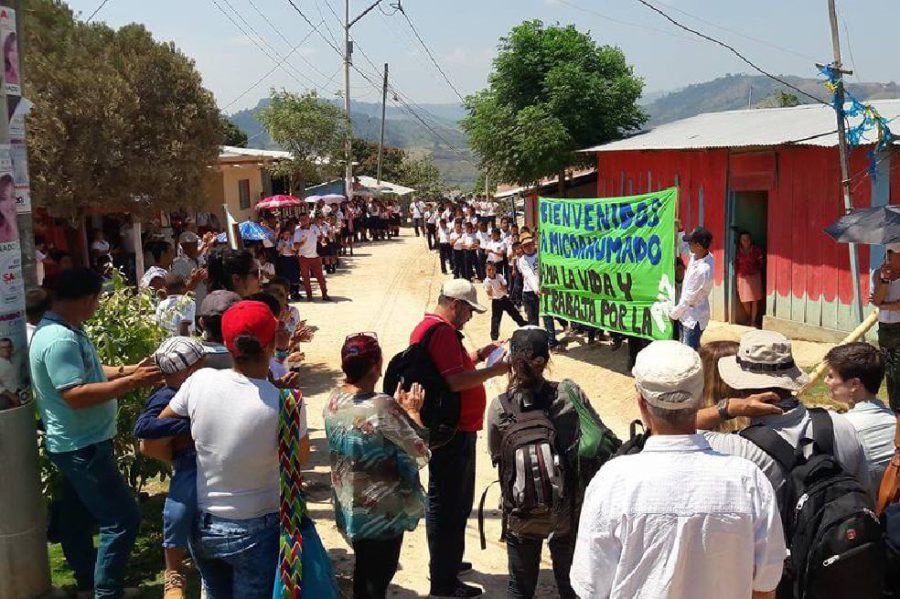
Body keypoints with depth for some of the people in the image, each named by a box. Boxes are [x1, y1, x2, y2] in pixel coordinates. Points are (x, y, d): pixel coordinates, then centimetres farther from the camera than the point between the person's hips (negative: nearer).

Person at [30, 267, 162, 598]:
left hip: (80, 444, 11)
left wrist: (130, 370, 5)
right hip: (83, 447, -11)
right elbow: (75, 395, -30)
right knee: (122, 519, -7)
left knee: (78, 520, 20)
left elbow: (86, 372, 16)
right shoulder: (60, 340, -25)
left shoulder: (66, 330, 7)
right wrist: (130, 383, -26)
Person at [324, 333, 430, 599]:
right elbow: (422, 453, -18)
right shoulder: (382, 407, -28)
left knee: (364, 571, 26)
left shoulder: (335, 400, -6)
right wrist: (412, 411, -6)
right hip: (382, 512, -7)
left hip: (348, 507, 7)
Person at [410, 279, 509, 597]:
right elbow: (454, 381, -27)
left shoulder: (431, 327, 15)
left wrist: (478, 355, 15)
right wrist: (494, 370, -19)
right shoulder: (441, 330, -19)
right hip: (451, 433, -11)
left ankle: (448, 562, 37)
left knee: (457, 501, 23)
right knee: (447, 504, -2)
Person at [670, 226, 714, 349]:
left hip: (694, 319, -9)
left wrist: (674, 314, -8)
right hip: (687, 315, 9)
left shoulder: (703, 270, -31)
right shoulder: (696, 256, -6)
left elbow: (689, 298, -21)